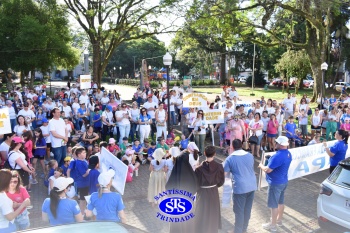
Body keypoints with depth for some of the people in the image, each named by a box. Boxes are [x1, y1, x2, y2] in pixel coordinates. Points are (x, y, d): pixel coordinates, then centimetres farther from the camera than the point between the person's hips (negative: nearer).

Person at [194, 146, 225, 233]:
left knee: (203, 214, 16)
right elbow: (221, 181, -4)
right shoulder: (219, 166, -17)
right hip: (214, 193, 2)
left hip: (202, 193, -2)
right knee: (213, 213, 23)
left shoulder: (199, 168, -24)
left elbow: (196, 183, -14)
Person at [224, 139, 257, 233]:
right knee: (248, 209, 17)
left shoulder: (230, 158, -10)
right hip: (252, 186, 6)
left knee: (239, 210, 6)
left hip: (240, 187, -5)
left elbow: (224, 174, -10)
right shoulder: (250, 155, 5)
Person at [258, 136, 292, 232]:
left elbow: (268, 170, -24)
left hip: (275, 183, -9)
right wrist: (271, 160, 11)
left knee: (274, 205, 5)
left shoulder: (278, 156, -30)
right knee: (280, 202, 23)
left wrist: (261, 166, -6)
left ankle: (273, 225, 17)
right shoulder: (288, 154, 0)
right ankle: (279, 220, 40)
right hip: (283, 181, 9)